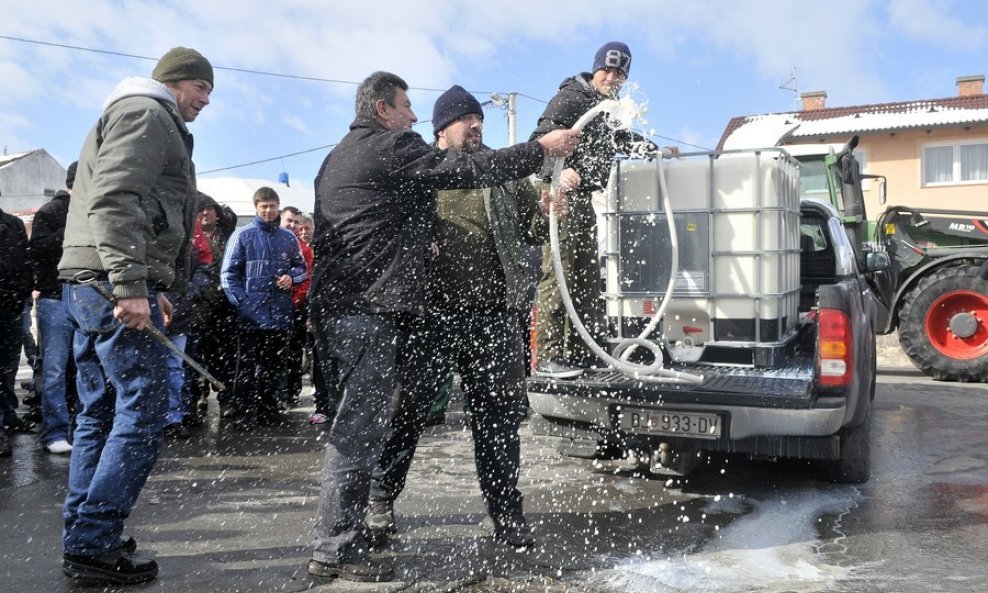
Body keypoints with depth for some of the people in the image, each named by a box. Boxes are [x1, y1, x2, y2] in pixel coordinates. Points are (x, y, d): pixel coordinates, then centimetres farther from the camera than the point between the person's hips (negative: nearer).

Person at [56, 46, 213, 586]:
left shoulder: (130, 117, 29)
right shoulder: (147, 113, -3)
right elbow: (114, 200, -19)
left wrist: (155, 289, 24)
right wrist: (131, 285, -26)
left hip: (88, 285, 11)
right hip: (114, 283, -11)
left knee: (101, 412, 12)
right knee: (142, 411, -8)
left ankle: (82, 538, 19)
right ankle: (93, 545, -5)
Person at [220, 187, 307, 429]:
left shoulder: (289, 237, 8)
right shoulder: (243, 235, -2)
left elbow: (301, 267, 18)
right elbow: (228, 273, -3)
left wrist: (292, 277, -4)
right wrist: (241, 302, -12)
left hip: (280, 314, 4)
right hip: (251, 315, -4)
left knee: (273, 367, 14)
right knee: (247, 368, 1)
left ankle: (268, 411, 26)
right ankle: (243, 415, 9)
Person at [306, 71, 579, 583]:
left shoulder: (340, 156, 25)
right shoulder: (389, 147, -6)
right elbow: (467, 169, -11)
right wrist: (541, 149, -5)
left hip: (335, 306, 10)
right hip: (369, 309, -10)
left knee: (355, 425, 15)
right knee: (360, 429, -8)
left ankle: (339, 536, 22)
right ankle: (336, 550, -4)